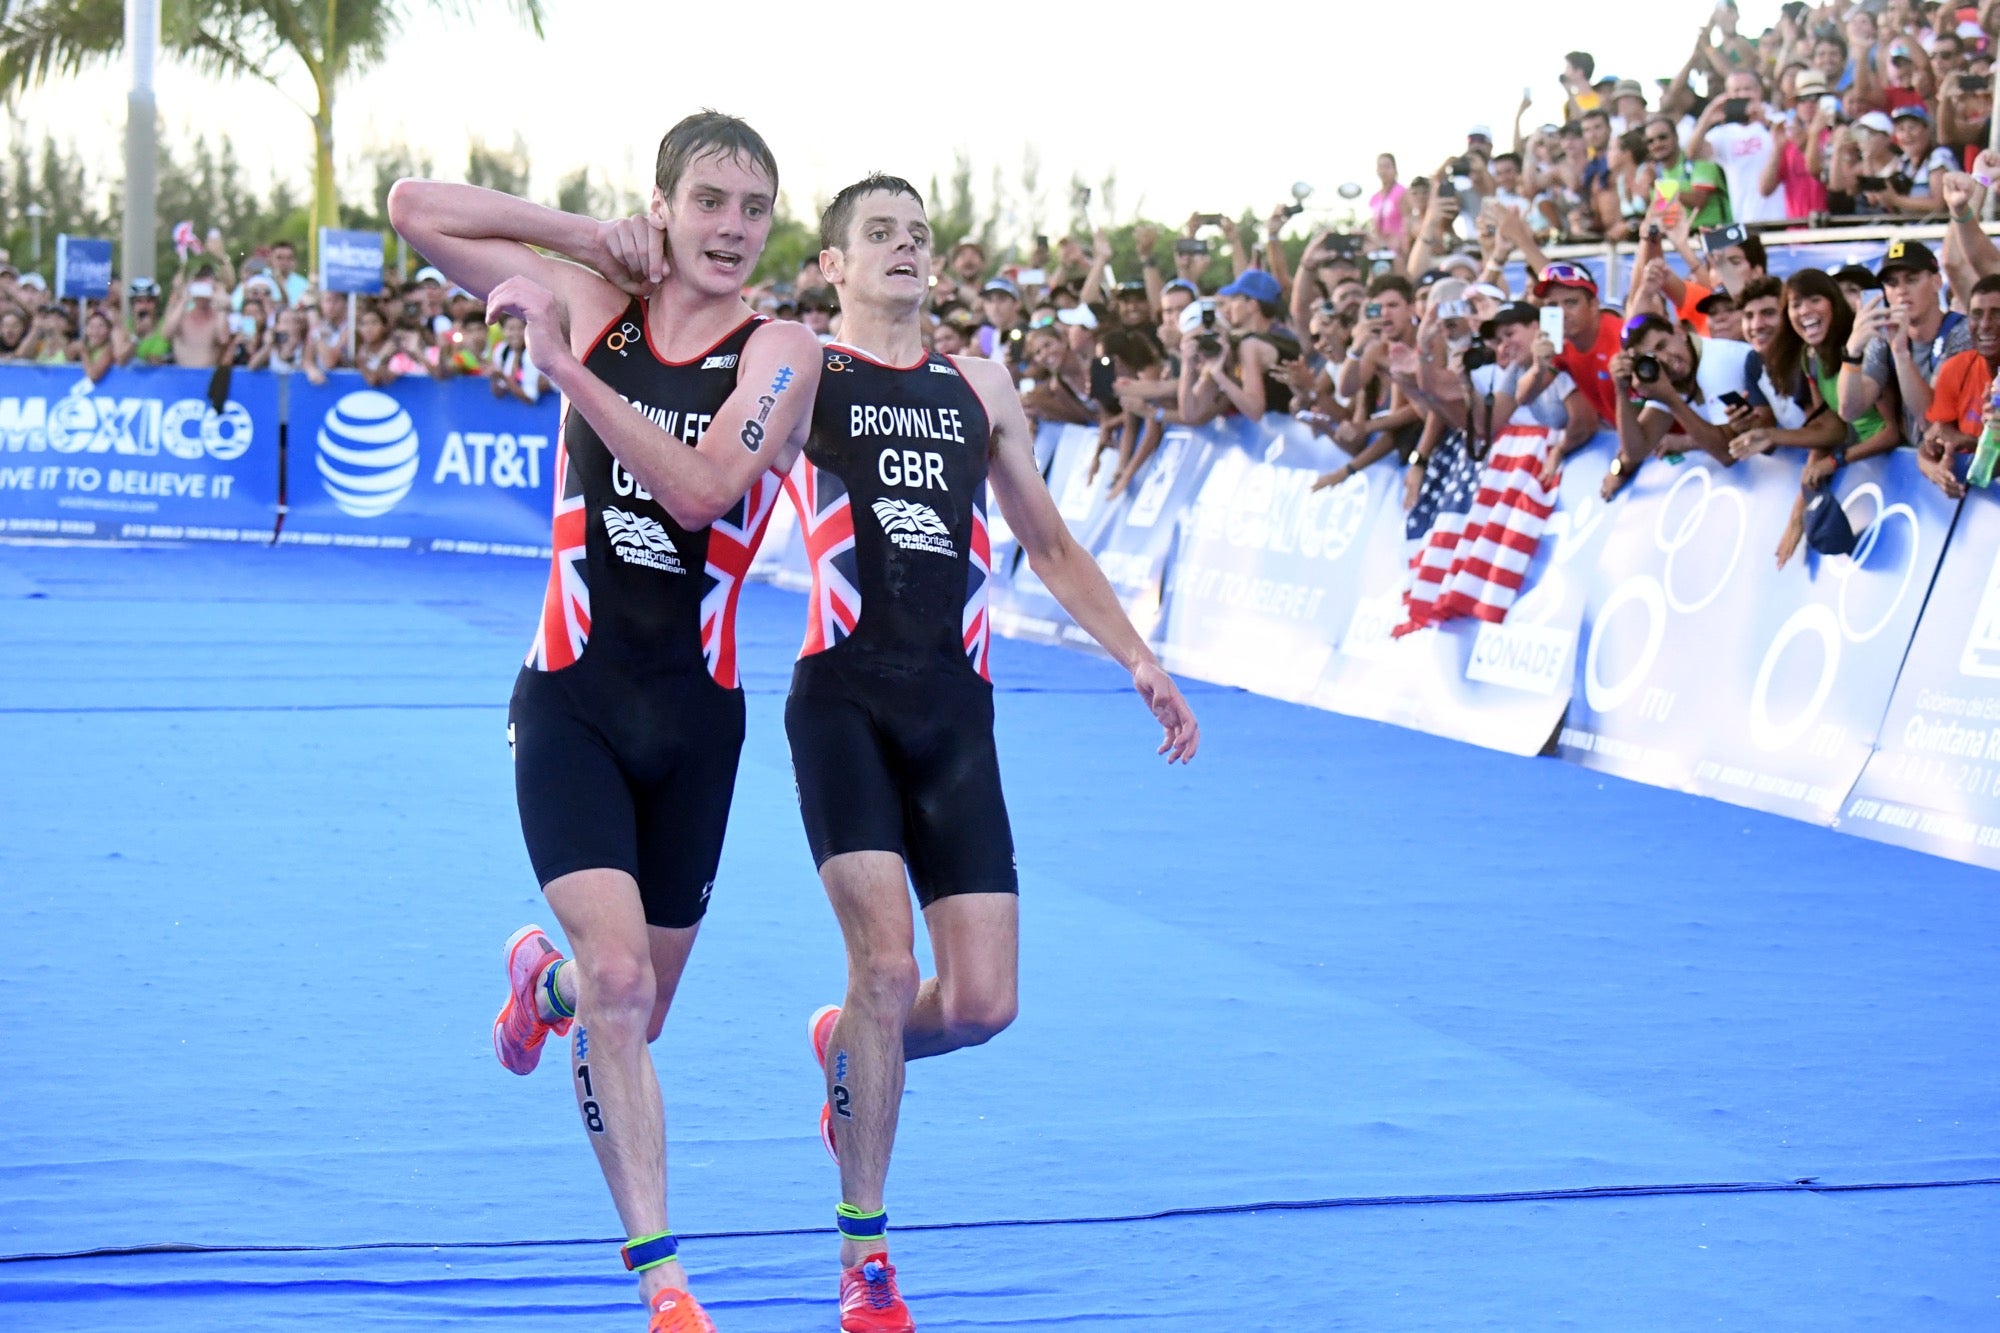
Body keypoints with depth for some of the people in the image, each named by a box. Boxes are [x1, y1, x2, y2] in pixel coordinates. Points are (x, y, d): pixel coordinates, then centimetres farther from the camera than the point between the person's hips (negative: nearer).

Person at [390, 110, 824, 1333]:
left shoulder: (782, 351, -6)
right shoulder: (593, 306, 1)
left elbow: (699, 491, -22)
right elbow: (415, 207, 1)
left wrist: (569, 368, -25)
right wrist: (585, 235, -4)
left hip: (695, 715, 1)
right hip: (572, 701, -1)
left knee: (634, 1014, 13)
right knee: (618, 985, -17)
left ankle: (546, 978, 51)